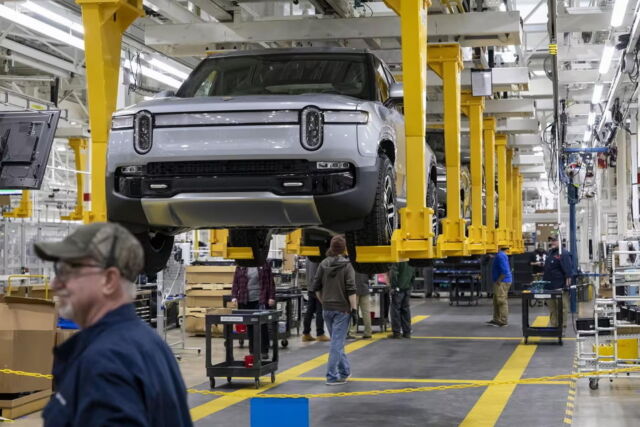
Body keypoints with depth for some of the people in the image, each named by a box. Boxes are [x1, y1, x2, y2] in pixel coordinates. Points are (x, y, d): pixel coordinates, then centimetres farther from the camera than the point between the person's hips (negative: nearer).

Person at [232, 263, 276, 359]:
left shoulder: (264, 265, 3)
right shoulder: (240, 266, 7)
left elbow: (270, 282, 2)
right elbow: (236, 282, 7)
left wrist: (271, 297, -5)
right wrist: (234, 296, -4)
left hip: (260, 300, -2)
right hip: (245, 301, 2)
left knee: (262, 326, -6)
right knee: (250, 327, 6)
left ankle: (264, 351, 0)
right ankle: (252, 351, 13)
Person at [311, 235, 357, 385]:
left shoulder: (323, 265, 2)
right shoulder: (346, 266, -11)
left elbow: (316, 287, 5)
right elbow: (351, 290, -15)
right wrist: (354, 308, -10)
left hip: (327, 309, 5)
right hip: (342, 309, -5)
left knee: (337, 341, 18)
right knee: (337, 342, -2)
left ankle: (344, 371, 30)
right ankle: (332, 376, -3)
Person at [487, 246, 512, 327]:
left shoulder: (500, 256, -19)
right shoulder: (501, 255, 14)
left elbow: (504, 271, -27)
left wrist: (498, 281, -20)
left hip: (502, 283, -11)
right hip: (501, 282, 11)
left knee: (501, 301, -5)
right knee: (496, 301, 16)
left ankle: (503, 321, 0)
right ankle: (496, 319, 23)